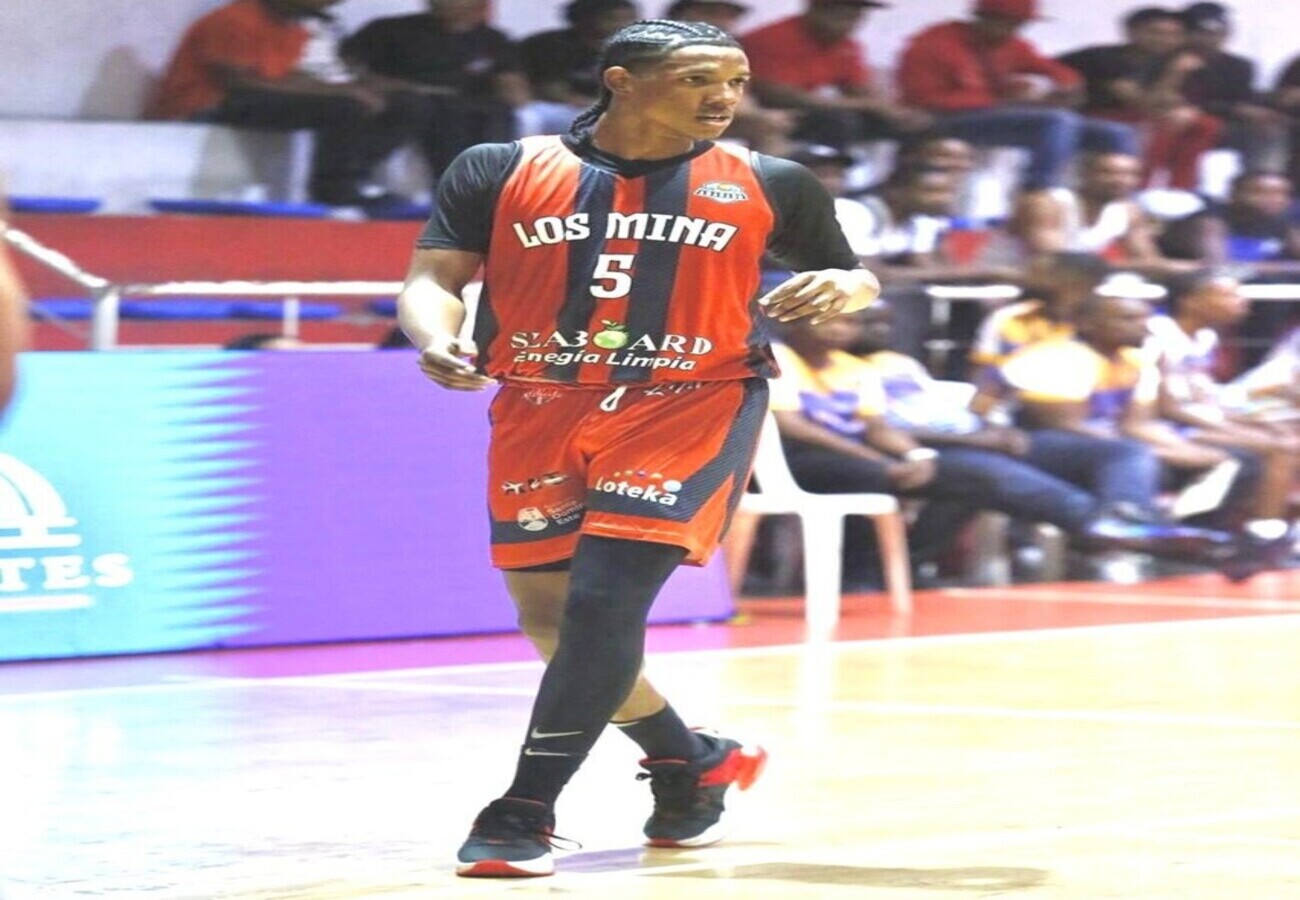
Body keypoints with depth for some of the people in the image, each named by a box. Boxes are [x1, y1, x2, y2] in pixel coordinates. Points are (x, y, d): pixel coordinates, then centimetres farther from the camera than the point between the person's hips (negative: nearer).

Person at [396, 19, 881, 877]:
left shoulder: (770, 185, 2)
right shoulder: (500, 172, 0)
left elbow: (849, 275, 14)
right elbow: (434, 276, -2)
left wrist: (844, 290, -10)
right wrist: (438, 338, -23)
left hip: (690, 407, -2)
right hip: (540, 410, 3)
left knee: (605, 600, -18)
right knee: (548, 616, 8)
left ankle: (525, 814, -13)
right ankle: (692, 764, 31)